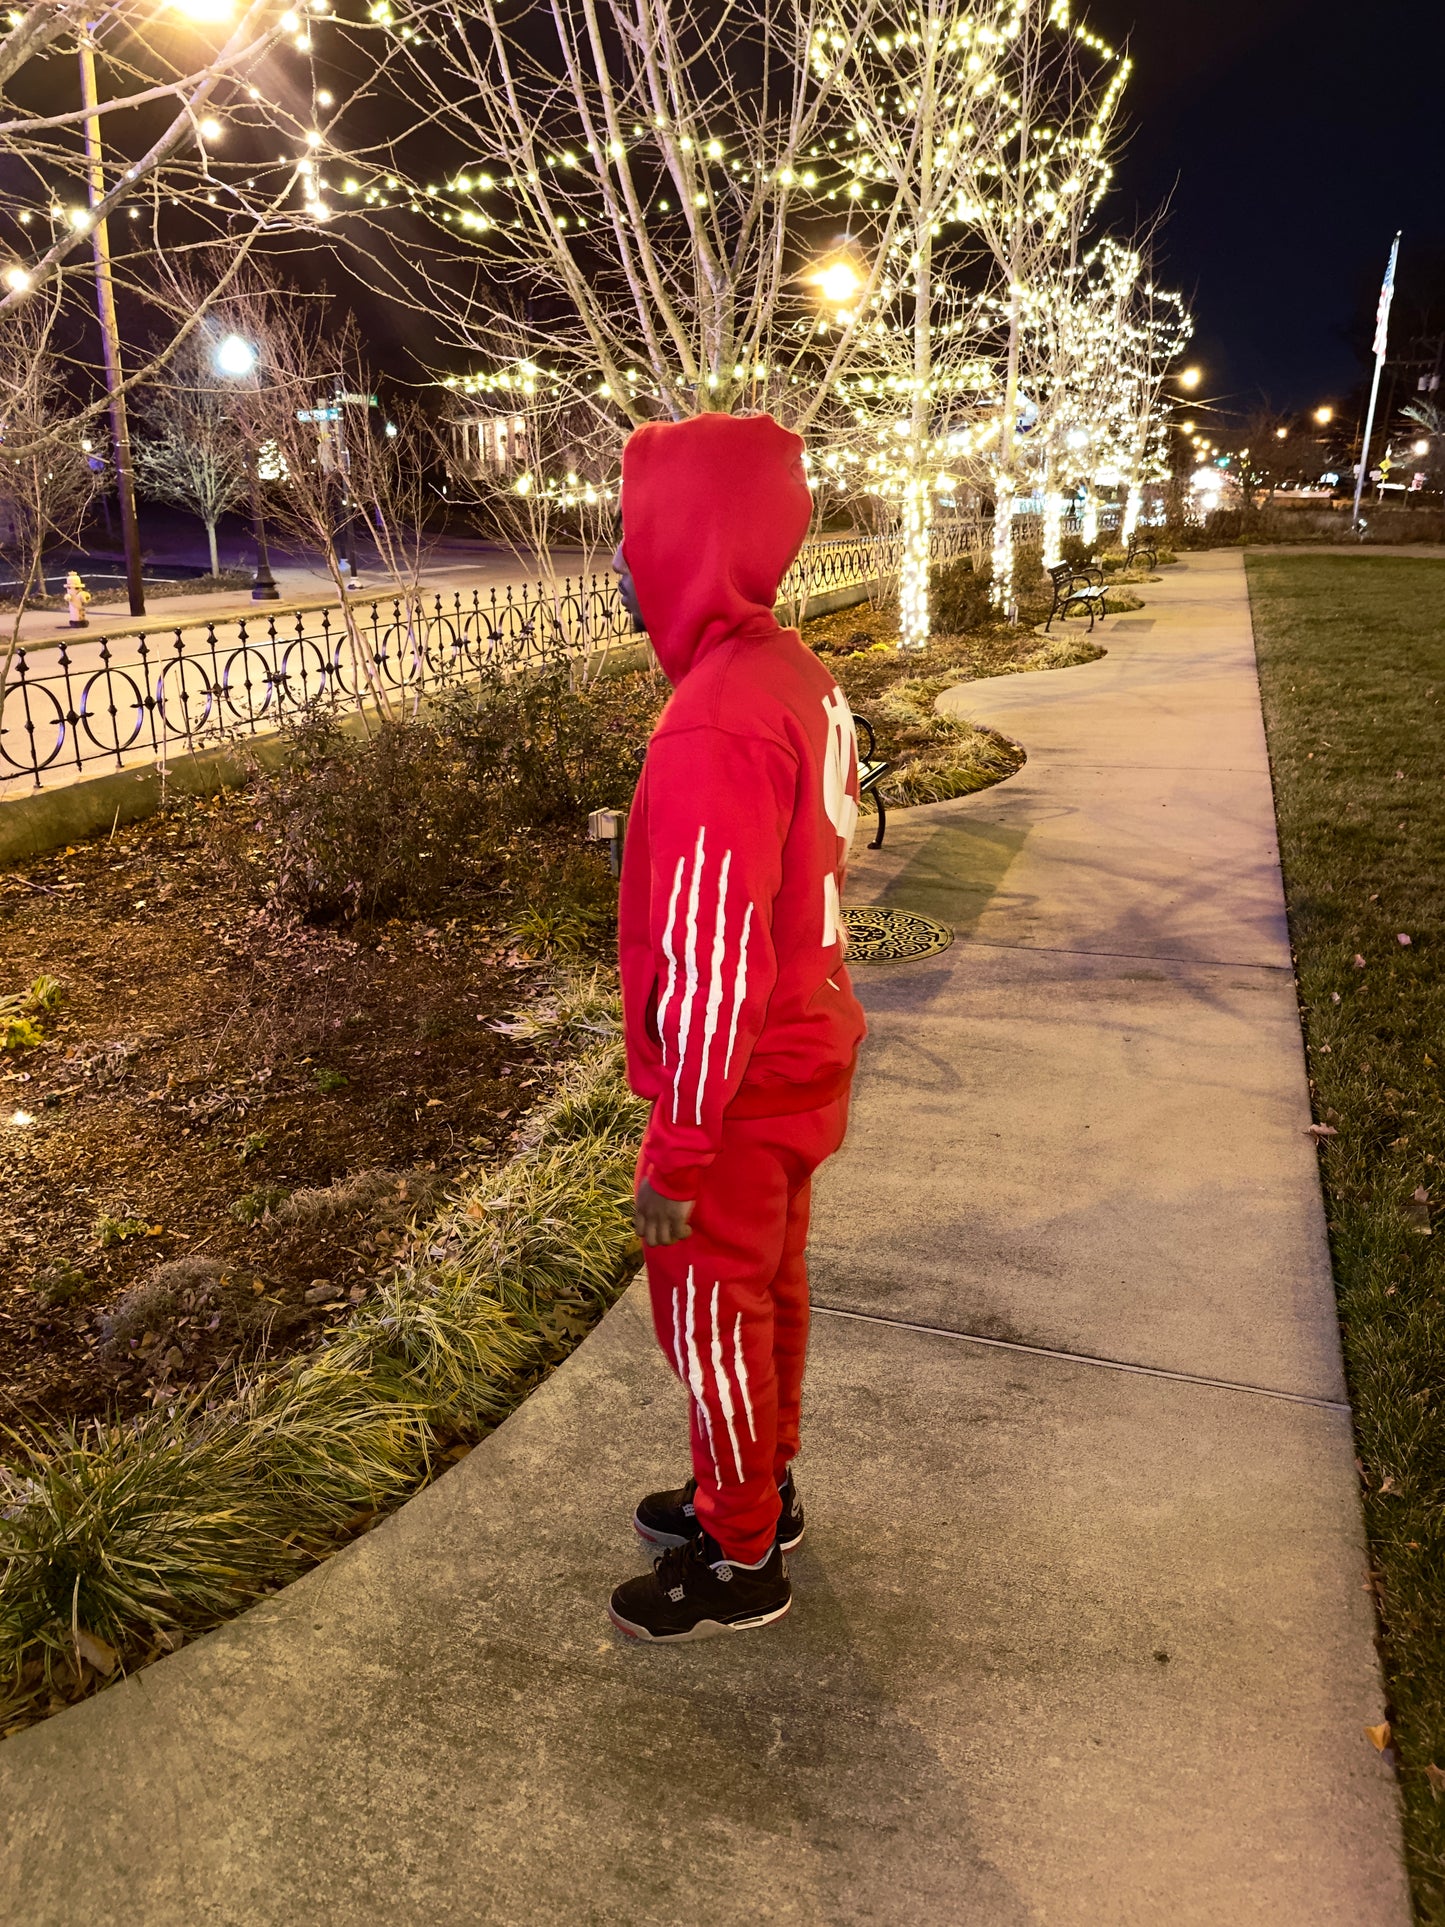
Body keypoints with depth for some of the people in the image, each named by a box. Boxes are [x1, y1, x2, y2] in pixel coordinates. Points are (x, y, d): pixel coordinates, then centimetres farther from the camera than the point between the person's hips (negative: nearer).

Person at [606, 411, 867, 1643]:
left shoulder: (715, 727, -29)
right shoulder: (798, 674, 1)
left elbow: (710, 967, -27)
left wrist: (677, 1151, -17)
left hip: (742, 1090, -9)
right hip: (805, 1057, 9)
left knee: (709, 1317, 10)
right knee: (767, 1289, 23)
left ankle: (742, 1564, 32)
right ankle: (759, 1491, 45)